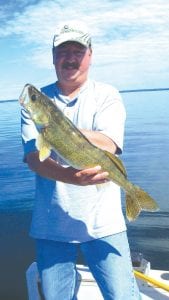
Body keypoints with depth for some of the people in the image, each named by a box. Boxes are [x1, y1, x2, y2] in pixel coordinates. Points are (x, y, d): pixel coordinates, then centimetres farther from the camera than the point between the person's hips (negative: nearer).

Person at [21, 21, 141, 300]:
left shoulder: (107, 95, 2)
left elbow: (108, 145, -13)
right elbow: (33, 158, -7)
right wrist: (70, 176, -26)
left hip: (102, 222, -1)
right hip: (50, 224, 2)